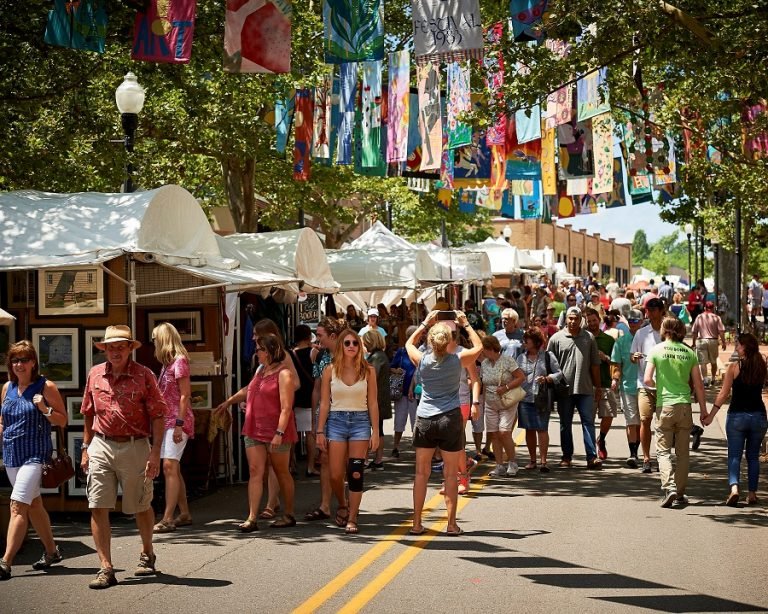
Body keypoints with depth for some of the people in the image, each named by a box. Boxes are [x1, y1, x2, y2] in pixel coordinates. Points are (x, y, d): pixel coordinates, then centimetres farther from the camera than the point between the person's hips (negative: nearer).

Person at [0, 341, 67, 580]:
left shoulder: (46, 387, -4)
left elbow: (62, 420, -1)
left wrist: (44, 409, -18)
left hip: (35, 455, -7)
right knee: (33, 505, 16)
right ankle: (51, 551, 31)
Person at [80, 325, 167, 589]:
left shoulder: (143, 375, -6)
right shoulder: (95, 375, 6)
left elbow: (158, 416, -6)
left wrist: (155, 452, -12)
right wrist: (86, 448, 13)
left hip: (134, 447, -3)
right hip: (101, 446, 3)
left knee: (142, 506, 12)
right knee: (98, 508, -6)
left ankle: (147, 554, 36)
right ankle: (106, 568, -3)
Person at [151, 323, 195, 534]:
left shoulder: (179, 361, -10)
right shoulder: (167, 363, 15)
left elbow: (184, 395, -15)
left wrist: (179, 423, -20)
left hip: (177, 421, -9)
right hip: (167, 421, 9)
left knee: (170, 467, -15)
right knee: (173, 469, 11)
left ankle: (168, 519, -19)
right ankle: (184, 514, 19)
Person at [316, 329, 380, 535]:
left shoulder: (368, 371, 2)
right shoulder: (330, 371, 2)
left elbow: (373, 403, 4)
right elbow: (324, 403, 4)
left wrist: (375, 431, -1)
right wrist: (320, 431, 1)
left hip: (360, 421, 0)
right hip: (336, 421, 0)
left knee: (356, 473, -7)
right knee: (335, 475, -2)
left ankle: (351, 519, 1)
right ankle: (342, 505, 29)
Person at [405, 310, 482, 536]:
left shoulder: (422, 360, -5)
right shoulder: (457, 360, -7)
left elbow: (409, 343, 18)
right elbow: (479, 346, 12)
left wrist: (425, 324, 21)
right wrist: (465, 324, 19)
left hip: (425, 419, 1)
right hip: (451, 418, -1)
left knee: (422, 473, 8)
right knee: (451, 474, 5)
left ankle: (417, 523, 8)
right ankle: (451, 524, 8)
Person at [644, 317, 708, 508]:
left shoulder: (657, 350, -2)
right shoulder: (689, 353, 4)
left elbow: (647, 379, -8)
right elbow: (698, 385, 6)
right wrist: (703, 409, 14)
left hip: (665, 405, -2)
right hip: (685, 406, 2)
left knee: (663, 450, 3)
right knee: (682, 452, 12)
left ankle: (669, 487, -17)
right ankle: (680, 494, 16)